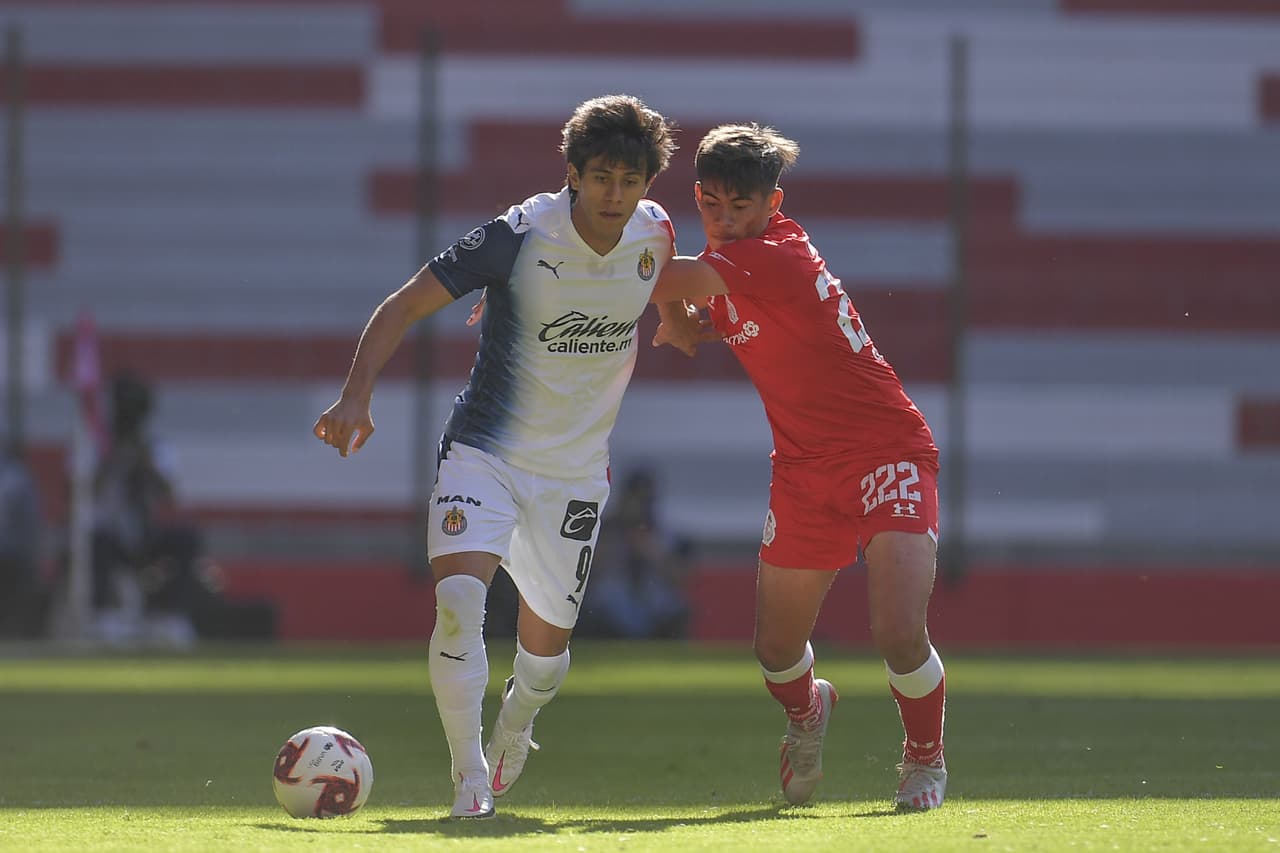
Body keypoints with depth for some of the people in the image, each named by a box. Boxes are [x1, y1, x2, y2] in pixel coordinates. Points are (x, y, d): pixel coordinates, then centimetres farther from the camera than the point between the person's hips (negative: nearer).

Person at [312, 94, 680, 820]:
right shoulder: (521, 235, -19)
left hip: (576, 472, 4)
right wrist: (357, 396, -27)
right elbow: (405, 306, -17)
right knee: (458, 602, -26)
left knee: (546, 646, 12)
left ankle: (513, 731, 46)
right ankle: (470, 779, -15)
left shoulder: (656, 236, -5)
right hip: (485, 452, -4)